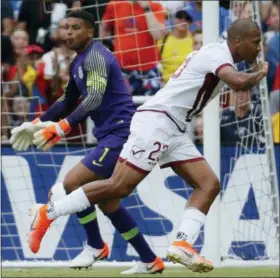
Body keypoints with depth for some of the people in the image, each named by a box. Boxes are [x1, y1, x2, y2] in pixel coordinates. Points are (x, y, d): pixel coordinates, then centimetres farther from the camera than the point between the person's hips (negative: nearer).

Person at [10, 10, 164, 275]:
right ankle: (150, 261, 21)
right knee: (107, 202, 14)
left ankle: (95, 246, 2)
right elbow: (68, 101, 30)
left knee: (72, 182, -14)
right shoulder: (78, 62, 16)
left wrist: (62, 128, -37)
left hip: (121, 132, -10)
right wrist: (38, 123, 22)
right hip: (112, 135, 10)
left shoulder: (95, 56, -15)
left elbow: (94, 99, -29)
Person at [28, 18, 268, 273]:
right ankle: (47, 213, -4)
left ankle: (183, 244, -12)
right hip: (156, 121, -10)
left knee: (209, 184, -2)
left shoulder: (213, 54, 18)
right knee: (119, 187, -13)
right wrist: (260, 73, -10)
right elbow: (238, 82, -29)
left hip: (173, 131, 10)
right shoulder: (217, 54, -11)